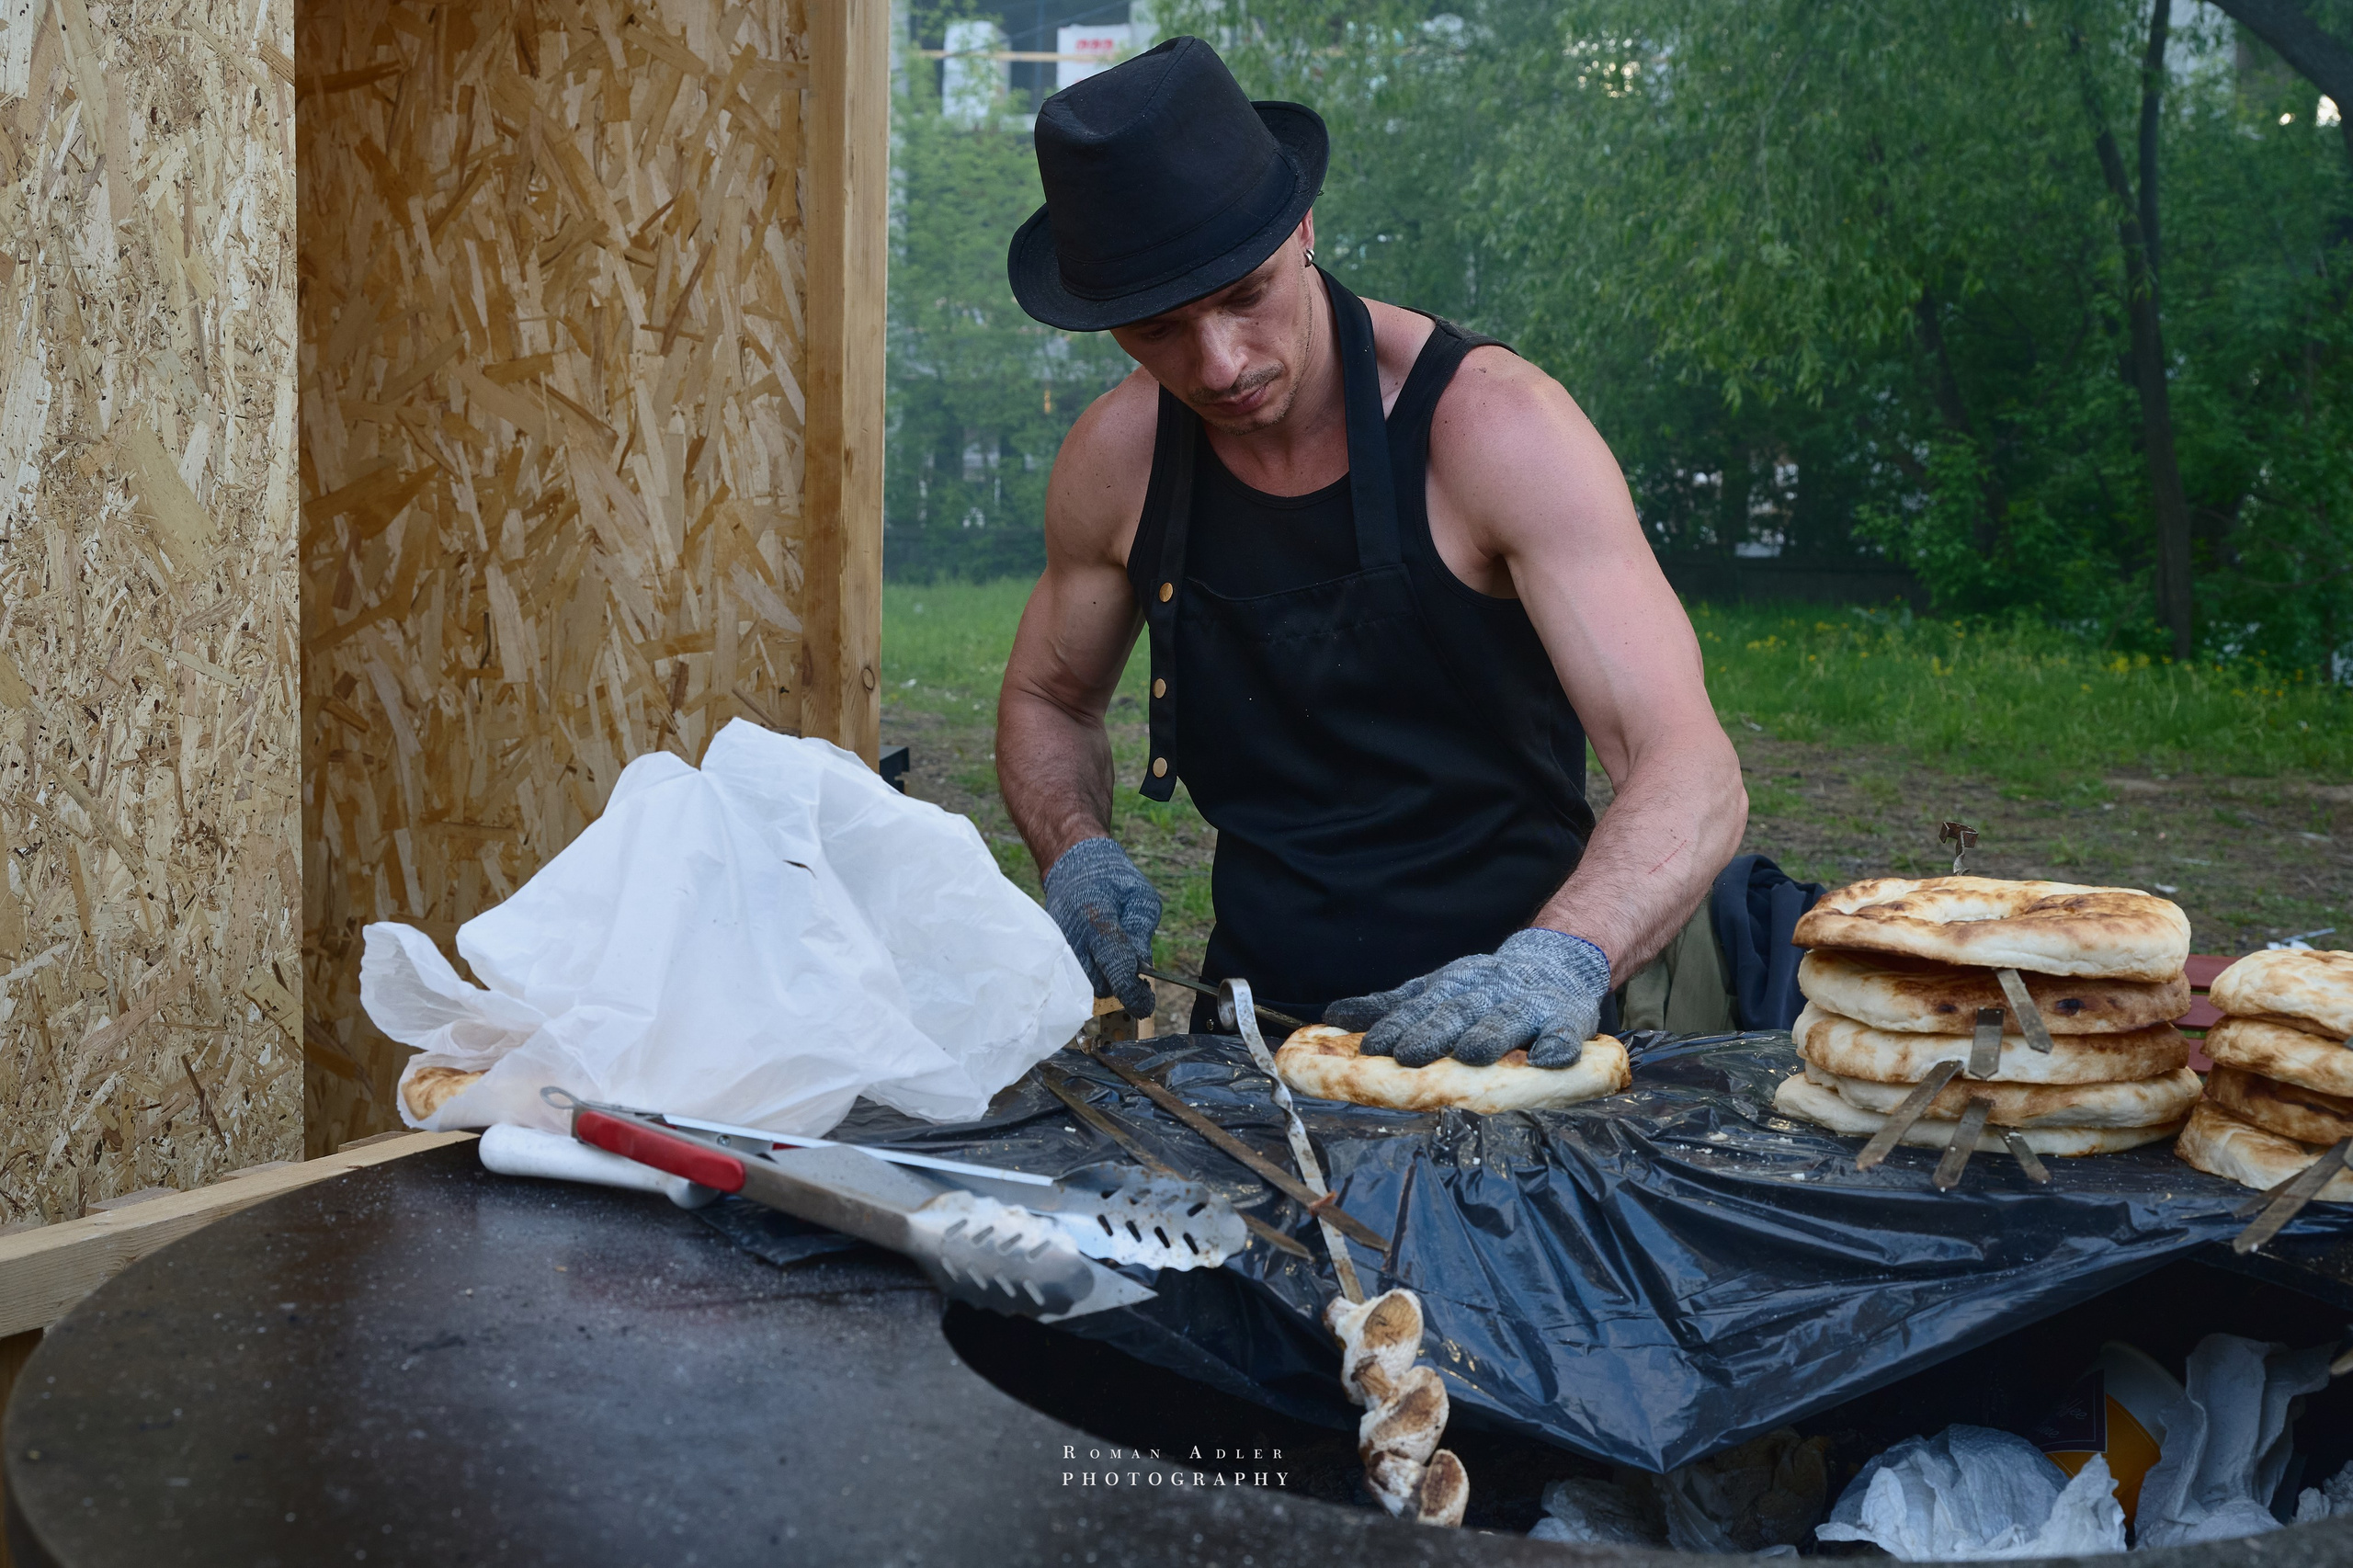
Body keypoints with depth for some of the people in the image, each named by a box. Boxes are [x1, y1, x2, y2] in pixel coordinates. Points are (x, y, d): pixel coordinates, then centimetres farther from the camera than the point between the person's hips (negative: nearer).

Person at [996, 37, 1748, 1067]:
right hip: (1255, 1018, 3)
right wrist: (1075, 854, -2)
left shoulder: (1492, 423, -13)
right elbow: (1047, 701, 20)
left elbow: (1694, 776, -20)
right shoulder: (1118, 458, 0)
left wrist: (1559, 961, -39)